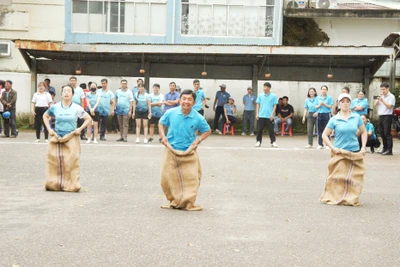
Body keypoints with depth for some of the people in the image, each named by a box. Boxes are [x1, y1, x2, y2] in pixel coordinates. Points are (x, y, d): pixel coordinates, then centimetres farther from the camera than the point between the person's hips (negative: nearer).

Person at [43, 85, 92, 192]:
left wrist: (80, 129, -6)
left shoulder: (77, 108, 0)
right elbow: (45, 116, 19)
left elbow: (88, 119, 5)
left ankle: (71, 185, 0)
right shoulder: (55, 107, 4)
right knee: (54, 161, -1)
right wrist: (49, 129, 7)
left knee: (71, 162, -6)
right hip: (57, 138, 2)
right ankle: (53, 184, 8)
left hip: (71, 138, -1)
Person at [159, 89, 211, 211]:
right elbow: (161, 123, 10)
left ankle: (188, 203, 17)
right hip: (171, 150, 1)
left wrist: (198, 140, -10)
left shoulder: (198, 118, -11)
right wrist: (163, 136, -4)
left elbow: (207, 131, 5)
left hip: (189, 152, -1)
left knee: (191, 178, 0)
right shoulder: (170, 113, -9)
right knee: (168, 178, 4)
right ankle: (174, 202, 24)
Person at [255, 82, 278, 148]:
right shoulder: (260, 95, 7)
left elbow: (275, 106, 1)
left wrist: (272, 114, -8)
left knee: (271, 130, 0)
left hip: (269, 117, -2)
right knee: (260, 129, 4)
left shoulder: (273, 96, 1)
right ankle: (258, 141, 12)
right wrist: (257, 114, 2)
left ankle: (273, 142, 5)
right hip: (261, 116, 2)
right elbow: (258, 105, 10)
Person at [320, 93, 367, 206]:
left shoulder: (356, 117, 5)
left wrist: (363, 147, 4)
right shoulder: (334, 119, -1)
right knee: (337, 176, -1)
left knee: (353, 177, 2)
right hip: (339, 153, -2)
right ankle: (333, 198, 10)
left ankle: (351, 199, 13)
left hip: (355, 153, 2)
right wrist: (332, 148, -7)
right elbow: (324, 135, 2)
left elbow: (363, 132, 14)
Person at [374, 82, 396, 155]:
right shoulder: (381, 96, 17)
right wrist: (378, 99, -5)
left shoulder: (391, 97, -4)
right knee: (382, 133, 10)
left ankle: (389, 150, -7)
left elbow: (389, 106, -15)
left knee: (387, 133, -8)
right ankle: (385, 148, 20)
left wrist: (382, 100, -21)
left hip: (387, 116, -7)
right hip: (380, 116, 7)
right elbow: (375, 104, 10)